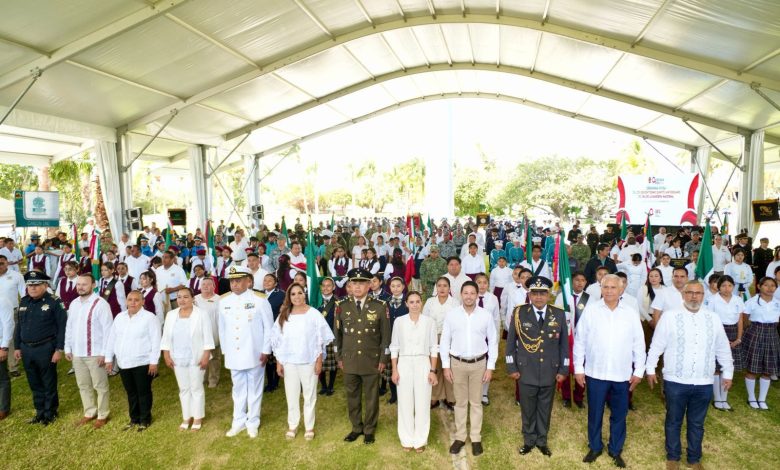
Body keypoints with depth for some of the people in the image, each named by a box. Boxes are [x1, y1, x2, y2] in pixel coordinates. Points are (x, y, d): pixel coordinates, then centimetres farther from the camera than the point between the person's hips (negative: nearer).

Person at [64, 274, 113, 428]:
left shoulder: (101, 304, -15)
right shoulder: (74, 304, 7)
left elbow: (108, 330, -16)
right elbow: (69, 327, 15)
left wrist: (104, 353, -17)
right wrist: (67, 348, 11)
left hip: (95, 353, -7)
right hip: (77, 353, 7)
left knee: (100, 386, 5)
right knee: (83, 385, 17)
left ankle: (102, 415, 19)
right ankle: (89, 412, 33)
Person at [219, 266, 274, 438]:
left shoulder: (260, 300, -10)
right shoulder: (223, 301, 1)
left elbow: (269, 327, -6)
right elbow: (222, 328, 9)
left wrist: (266, 351, -7)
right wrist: (225, 350, 10)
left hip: (254, 354, -3)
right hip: (233, 354, 3)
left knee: (254, 389, 10)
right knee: (238, 389, 16)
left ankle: (253, 423, 26)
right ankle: (238, 421, 32)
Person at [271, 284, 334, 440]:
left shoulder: (314, 314, -8)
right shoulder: (283, 315, 1)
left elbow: (321, 339, -6)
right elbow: (278, 340, 6)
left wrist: (319, 361, -7)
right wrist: (278, 362, 4)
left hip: (309, 361, -2)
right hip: (289, 362, 3)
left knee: (309, 394, 9)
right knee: (291, 395, 13)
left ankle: (309, 427, 24)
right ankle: (292, 425, 30)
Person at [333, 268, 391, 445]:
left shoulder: (380, 307, -7)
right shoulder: (342, 306, -2)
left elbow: (385, 335, -2)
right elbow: (337, 333, 6)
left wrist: (383, 359, -3)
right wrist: (339, 357, 6)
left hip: (372, 362, -2)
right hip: (349, 361, 2)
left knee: (371, 397, 11)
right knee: (352, 396, 15)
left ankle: (369, 430, 31)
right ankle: (356, 427, 34)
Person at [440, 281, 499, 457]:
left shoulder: (486, 315, -6)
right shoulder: (451, 315, -6)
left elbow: (493, 342, 0)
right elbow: (445, 341, -1)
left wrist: (490, 367, -3)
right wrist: (446, 366, -3)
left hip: (479, 363, 0)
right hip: (457, 363, 0)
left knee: (476, 402, 12)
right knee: (460, 402, 13)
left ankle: (476, 439, 25)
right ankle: (460, 437, 26)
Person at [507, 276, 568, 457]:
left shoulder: (559, 314, -3)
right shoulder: (519, 313, -7)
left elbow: (564, 344, 3)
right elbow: (510, 342, -1)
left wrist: (563, 370, 2)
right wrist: (511, 367, -2)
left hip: (550, 372, 1)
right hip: (526, 372, -1)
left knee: (545, 410, 16)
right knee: (528, 410, 13)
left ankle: (542, 441, 36)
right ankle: (529, 440, 34)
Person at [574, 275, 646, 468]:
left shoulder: (631, 314, -1)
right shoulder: (590, 310, -6)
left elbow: (638, 345, 5)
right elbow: (580, 341, -3)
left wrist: (638, 371, 4)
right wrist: (578, 368, -3)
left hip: (622, 375, 1)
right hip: (595, 373, -1)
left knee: (619, 415, 15)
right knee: (595, 414, 12)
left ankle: (616, 450, 33)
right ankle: (595, 447, 32)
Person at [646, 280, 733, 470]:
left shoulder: (713, 318, 2)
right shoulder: (670, 316, -8)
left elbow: (723, 349, 13)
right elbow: (656, 345, -2)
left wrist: (728, 373, 16)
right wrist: (650, 369, 1)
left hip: (703, 383, 3)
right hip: (675, 382, -2)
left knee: (697, 424, 17)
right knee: (673, 421, 13)